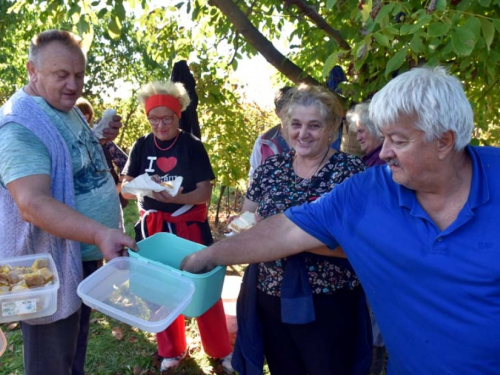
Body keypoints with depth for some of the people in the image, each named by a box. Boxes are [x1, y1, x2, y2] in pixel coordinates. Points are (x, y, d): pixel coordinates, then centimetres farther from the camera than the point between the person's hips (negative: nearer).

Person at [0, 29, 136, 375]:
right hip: (52, 266, -8)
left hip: (87, 255, 9)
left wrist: (101, 138, 6)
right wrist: (99, 233, -47)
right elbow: (33, 203, -35)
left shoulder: (69, 110, 6)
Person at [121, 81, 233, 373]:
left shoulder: (193, 146, -8)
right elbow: (125, 189, -1)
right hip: (152, 226, 4)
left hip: (189, 225, -3)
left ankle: (222, 350, 22)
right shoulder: (141, 146, 2)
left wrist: (175, 198, -30)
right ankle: (172, 350, 32)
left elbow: (205, 193, -12)